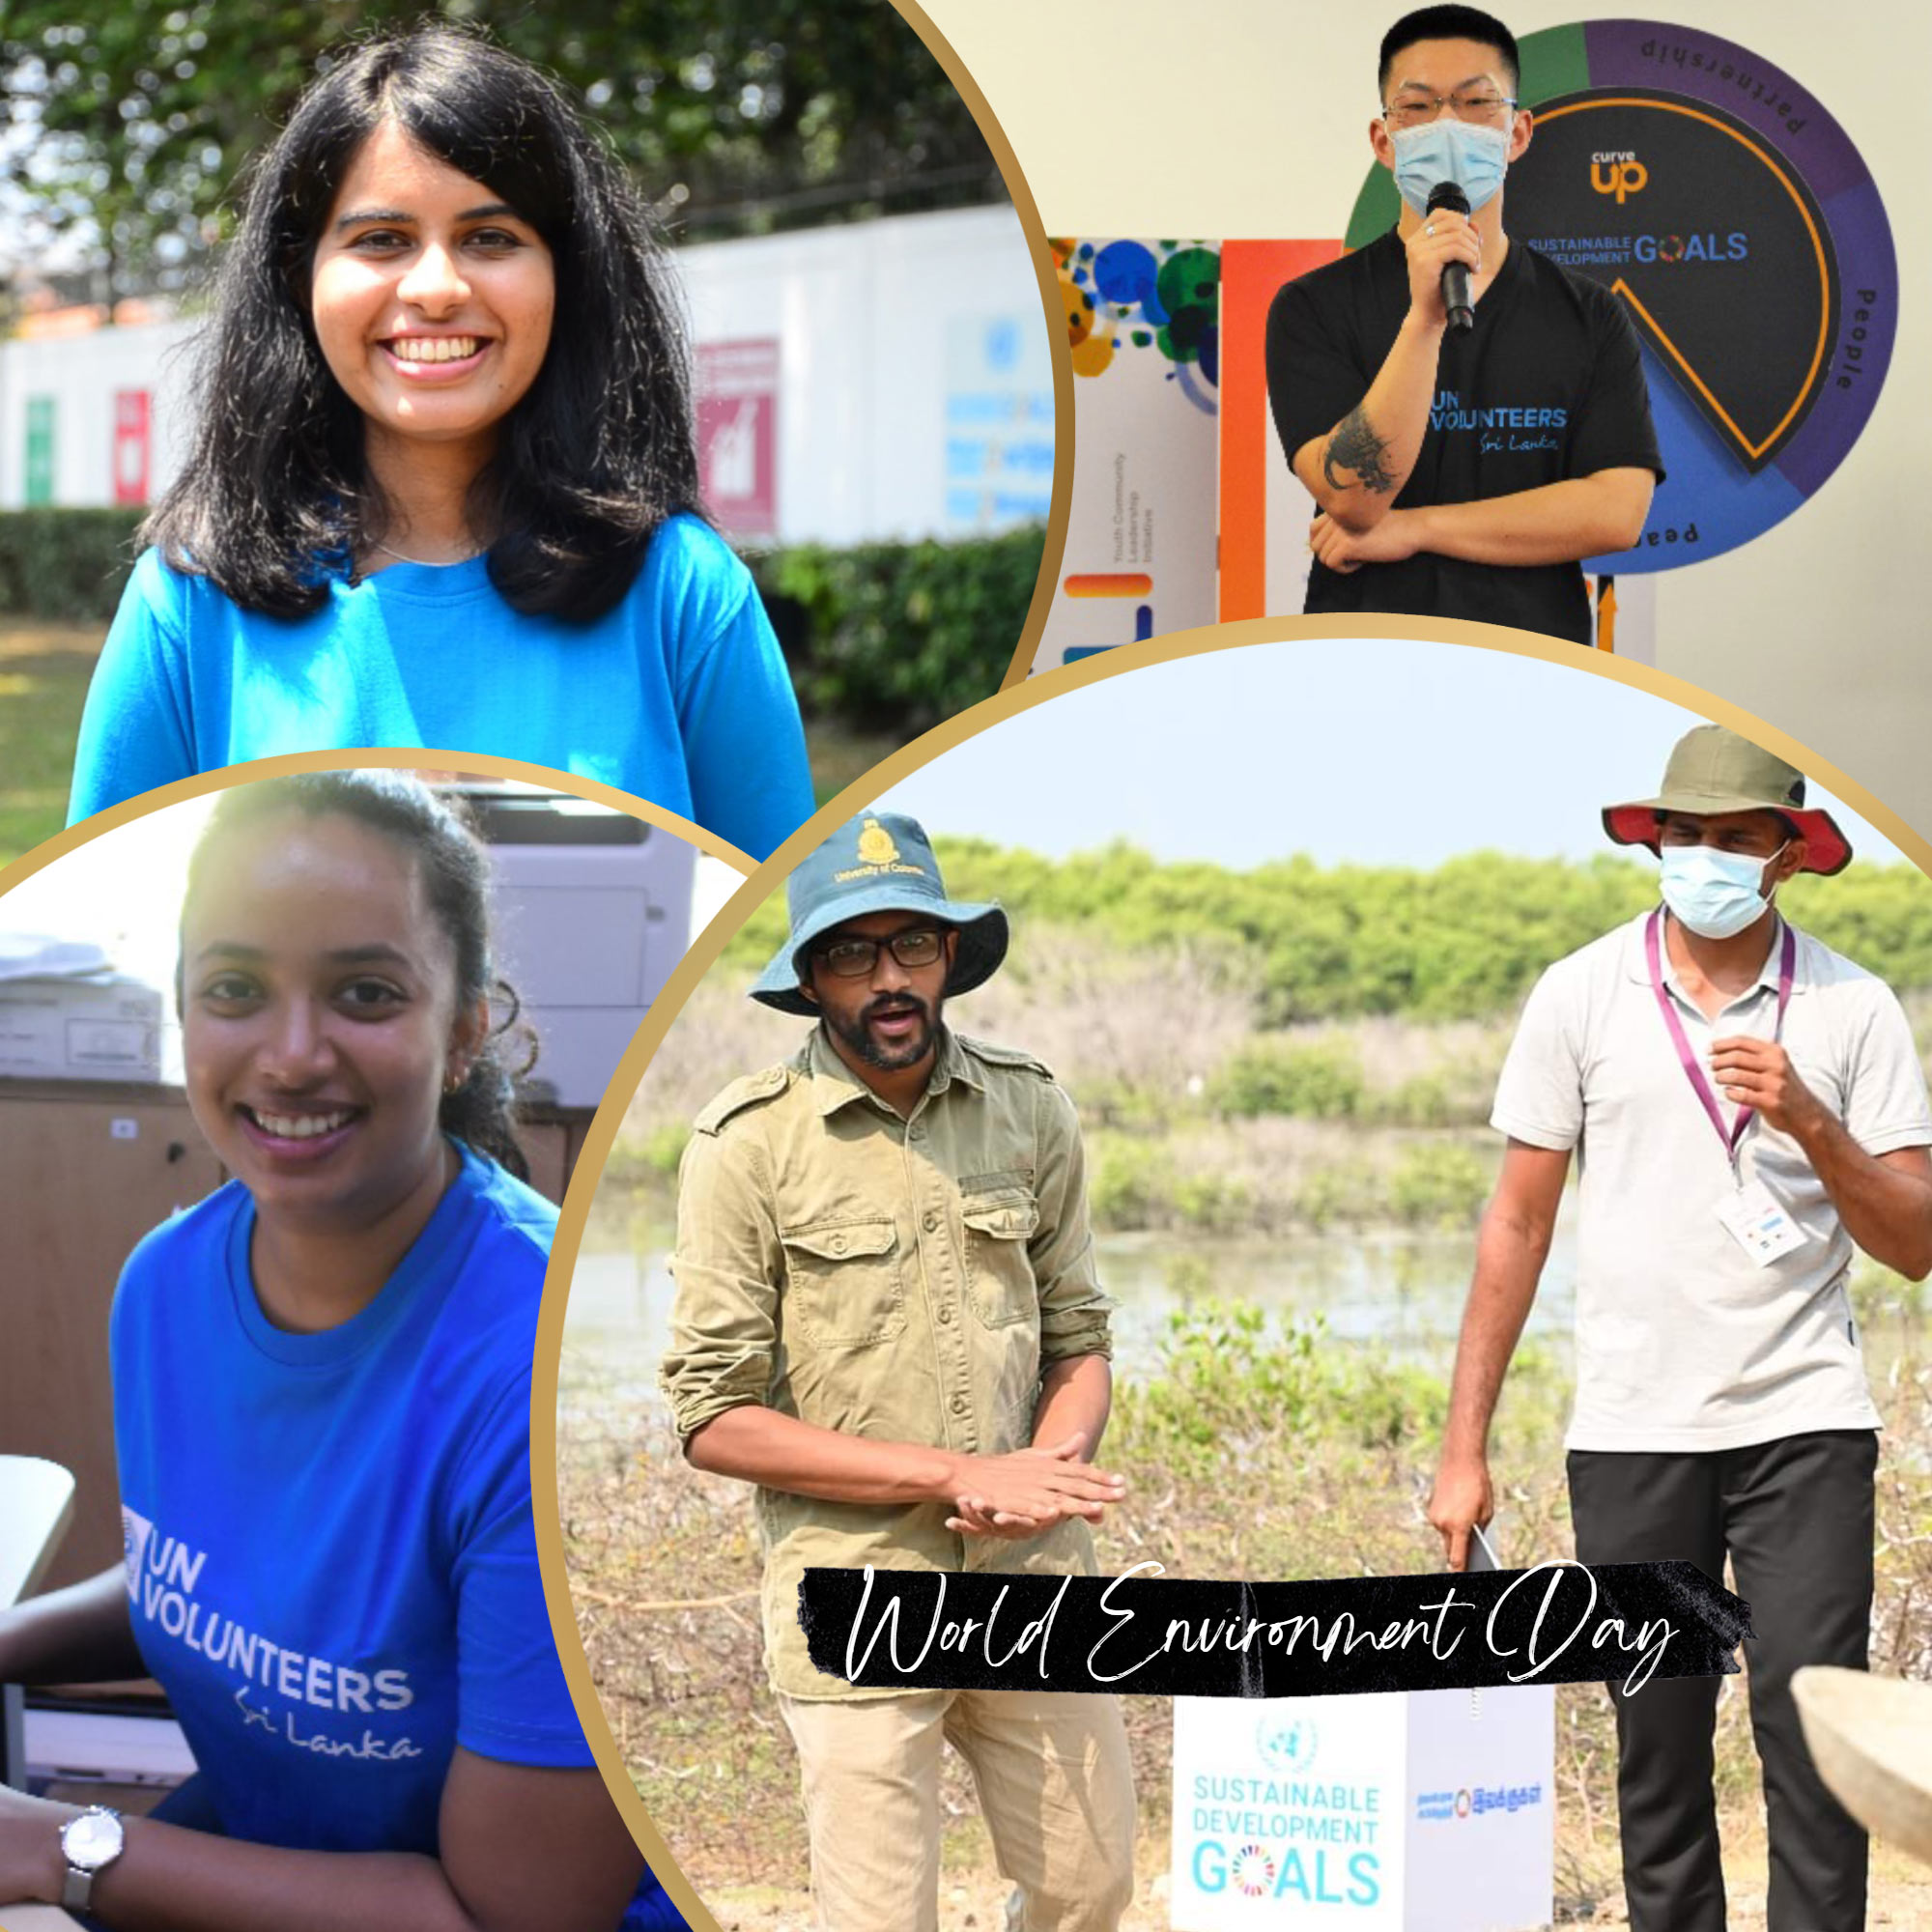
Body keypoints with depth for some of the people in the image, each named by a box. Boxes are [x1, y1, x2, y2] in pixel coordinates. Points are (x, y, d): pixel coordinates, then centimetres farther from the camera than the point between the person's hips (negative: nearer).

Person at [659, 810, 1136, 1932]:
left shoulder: (1032, 1112, 4)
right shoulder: (748, 1144, -9)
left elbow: (1080, 1342, 11)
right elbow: (716, 1418, -10)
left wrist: (1047, 1476, -12)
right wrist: (963, 1476, -16)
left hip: (1035, 1583, 4)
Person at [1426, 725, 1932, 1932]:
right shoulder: (1582, 997, 4)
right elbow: (1518, 1225, 7)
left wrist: (1810, 1124, -16)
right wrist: (1465, 1447, 4)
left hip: (1805, 1424, -1)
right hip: (1632, 1432, 1)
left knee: (1811, 1734, -9)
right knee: (1656, 1752, 6)